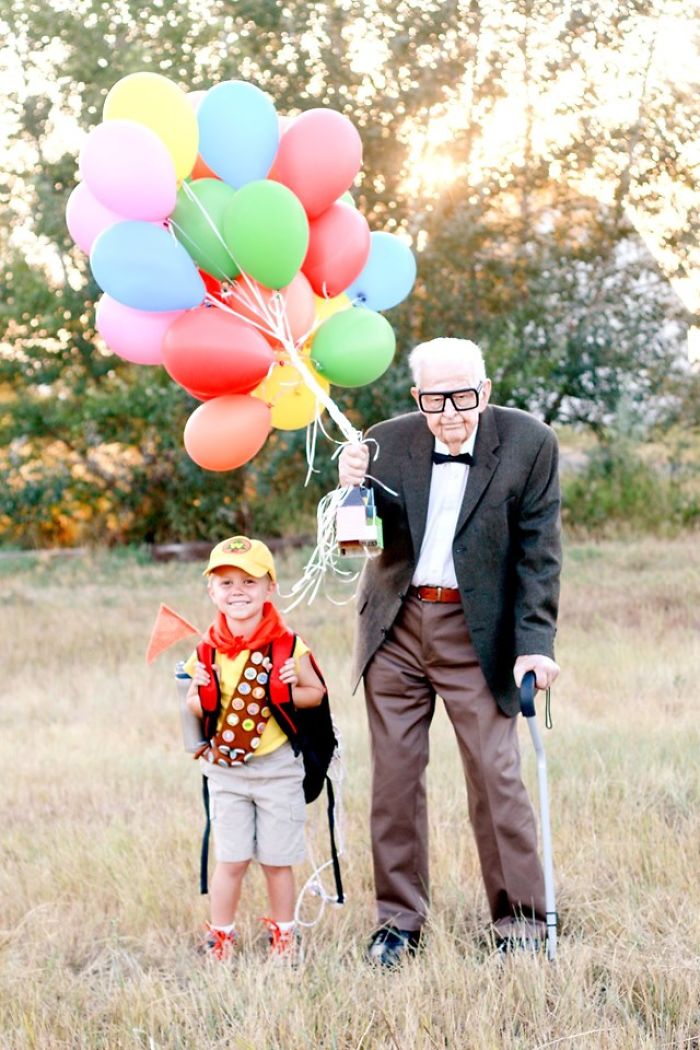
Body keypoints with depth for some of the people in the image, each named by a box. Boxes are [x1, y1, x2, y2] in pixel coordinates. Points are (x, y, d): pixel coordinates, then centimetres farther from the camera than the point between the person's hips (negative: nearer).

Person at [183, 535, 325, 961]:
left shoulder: (287, 646, -8)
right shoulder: (208, 649, -1)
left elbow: (317, 693, 2)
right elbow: (193, 707, 9)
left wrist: (292, 691, -18)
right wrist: (200, 694, -13)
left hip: (277, 766, -1)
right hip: (224, 769, 1)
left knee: (277, 860, 7)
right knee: (231, 859, 4)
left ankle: (284, 936, 23)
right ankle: (220, 939, 16)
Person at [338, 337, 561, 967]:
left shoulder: (528, 443, -9)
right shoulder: (389, 442, -4)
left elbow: (539, 553, -7)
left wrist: (535, 644, -14)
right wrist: (354, 489, -22)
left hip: (477, 633, -3)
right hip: (396, 627, 3)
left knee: (496, 774, -2)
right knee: (394, 775, 7)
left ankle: (521, 921, 8)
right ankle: (399, 919, 18)